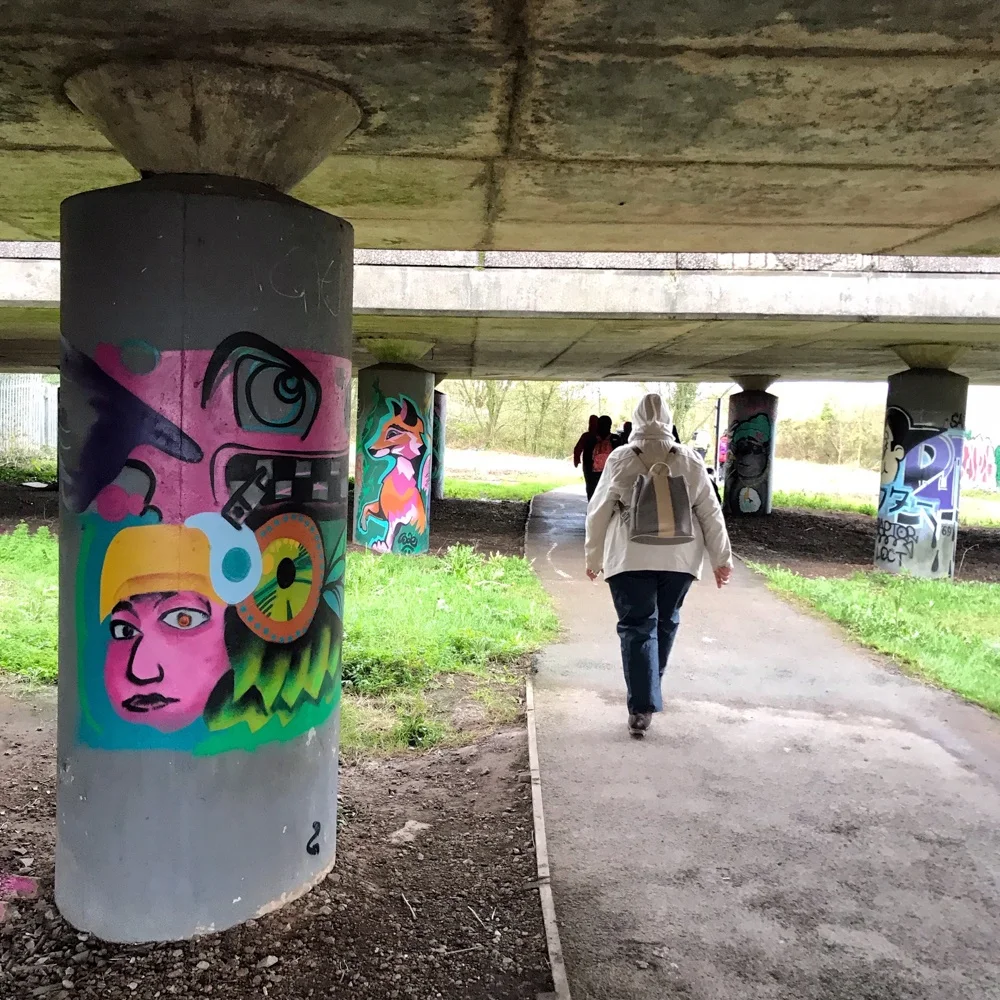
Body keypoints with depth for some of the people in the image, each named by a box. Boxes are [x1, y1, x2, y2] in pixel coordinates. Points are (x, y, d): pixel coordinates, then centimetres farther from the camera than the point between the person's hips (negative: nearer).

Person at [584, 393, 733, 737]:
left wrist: (594, 557, 14)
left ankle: (642, 706, -7)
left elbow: (598, 511, 3)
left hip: (631, 556, -2)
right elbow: (710, 512, 6)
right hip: (678, 557, 2)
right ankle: (649, 690, 34)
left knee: (637, 627, 1)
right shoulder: (689, 460, 4)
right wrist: (721, 558, 13)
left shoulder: (620, 458, -1)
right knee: (665, 622, 19)